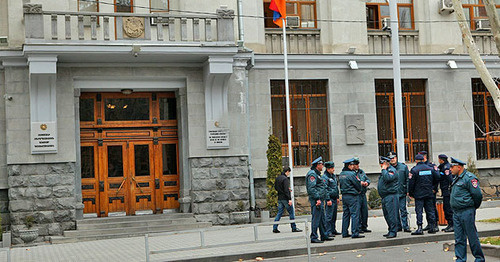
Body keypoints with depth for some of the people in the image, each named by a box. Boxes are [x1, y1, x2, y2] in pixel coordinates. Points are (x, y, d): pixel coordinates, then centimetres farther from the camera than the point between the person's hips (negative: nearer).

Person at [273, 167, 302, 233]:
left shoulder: (277, 178, 11)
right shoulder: (285, 179, -15)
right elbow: (286, 190, -21)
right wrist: (289, 199, -20)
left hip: (279, 198, 8)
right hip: (285, 198, -8)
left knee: (279, 213, 10)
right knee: (291, 212, 2)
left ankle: (275, 228, 5)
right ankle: (294, 228, 6)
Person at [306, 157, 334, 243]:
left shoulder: (317, 174, 21)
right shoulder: (312, 174, -13)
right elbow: (311, 188, -21)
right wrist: (317, 199, -24)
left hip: (319, 200, 11)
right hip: (316, 200, -11)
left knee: (322, 218, 15)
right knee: (315, 219, -9)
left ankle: (324, 236, 22)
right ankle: (313, 237, -8)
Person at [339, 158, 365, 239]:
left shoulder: (341, 174, 10)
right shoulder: (351, 174, -16)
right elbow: (358, 184, -9)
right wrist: (359, 190, 10)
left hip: (344, 195, 9)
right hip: (353, 196, -8)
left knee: (345, 214, 13)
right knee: (354, 214, -6)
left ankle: (345, 233, 16)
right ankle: (355, 233, -7)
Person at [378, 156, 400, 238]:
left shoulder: (392, 170, -10)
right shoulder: (385, 171, 21)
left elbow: (387, 178, -28)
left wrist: (384, 169, -18)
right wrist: (379, 183, 14)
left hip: (391, 196, -10)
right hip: (384, 197, 11)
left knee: (392, 214, -10)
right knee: (387, 215, 13)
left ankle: (393, 232, -8)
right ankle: (390, 231, 21)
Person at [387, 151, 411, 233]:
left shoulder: (403, 167, 3)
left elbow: (407, 179, 4)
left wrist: (408, 191, -3)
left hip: (401, 192, -1)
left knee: (403, 210, -1)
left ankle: (405, 226, 3)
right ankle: (398, 226, 15)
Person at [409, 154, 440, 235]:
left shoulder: (414, 170, -10)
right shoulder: (430, 168, 5)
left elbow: (411, 183, -9)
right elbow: (437, 178, 11)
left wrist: (410, 193, 2)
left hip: (419, 194, -4)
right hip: (429, 193, 4)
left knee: (419, 211, -3)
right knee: (430, 210, 11)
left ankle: (420, 228, -9)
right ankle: (432, 227, 13)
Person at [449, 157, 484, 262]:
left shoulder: (469, 178, -13)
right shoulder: (456, 178, 15)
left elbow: (477, 194, -14)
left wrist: (474, 207, -1)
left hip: (467, 212, -8)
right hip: (456, 212, 8)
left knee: (472, 236, -1)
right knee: (459, 238, 9)